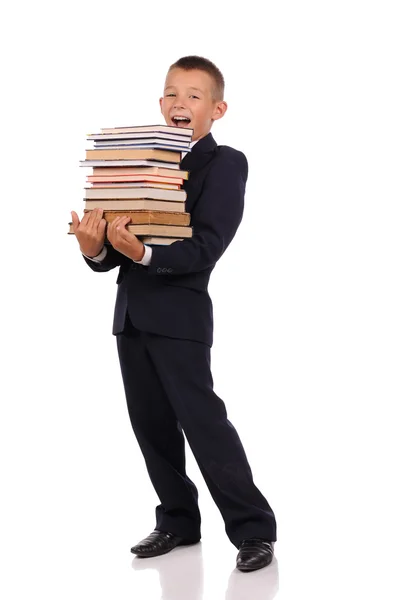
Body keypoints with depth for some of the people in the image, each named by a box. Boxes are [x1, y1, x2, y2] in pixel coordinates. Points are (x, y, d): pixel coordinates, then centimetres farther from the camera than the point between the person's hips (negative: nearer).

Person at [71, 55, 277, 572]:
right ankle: (178, 521, 26)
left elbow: (204, 248, -17)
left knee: (202, 419, -6)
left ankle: (253, 530, 3)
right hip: (131, 312, 6)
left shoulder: (225, 165, -5)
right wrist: (97, 249, -15)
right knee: (151, 424, 12)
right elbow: (116, 250, 7)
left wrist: (143, 253, -29)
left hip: (180, 315, -6)